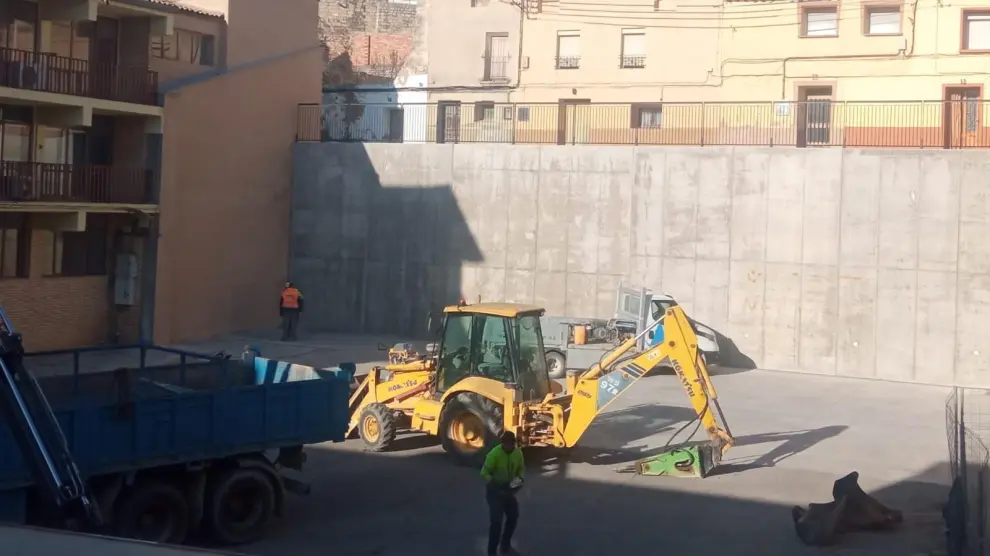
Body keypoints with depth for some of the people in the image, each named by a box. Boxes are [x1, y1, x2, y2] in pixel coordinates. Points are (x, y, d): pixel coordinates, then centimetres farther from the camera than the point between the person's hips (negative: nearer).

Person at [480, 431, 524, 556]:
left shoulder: (518, 453, -9)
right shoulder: (494, 454, -25)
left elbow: (521, 468, 8)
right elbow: (484, 473, -22)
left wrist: (520, 479, -12)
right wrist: (496, 487, -31)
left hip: (508, 488, 7)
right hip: (494, 489, -7)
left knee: (513, 516, 15)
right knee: (496, 520, -13)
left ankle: (505, 546, 34)